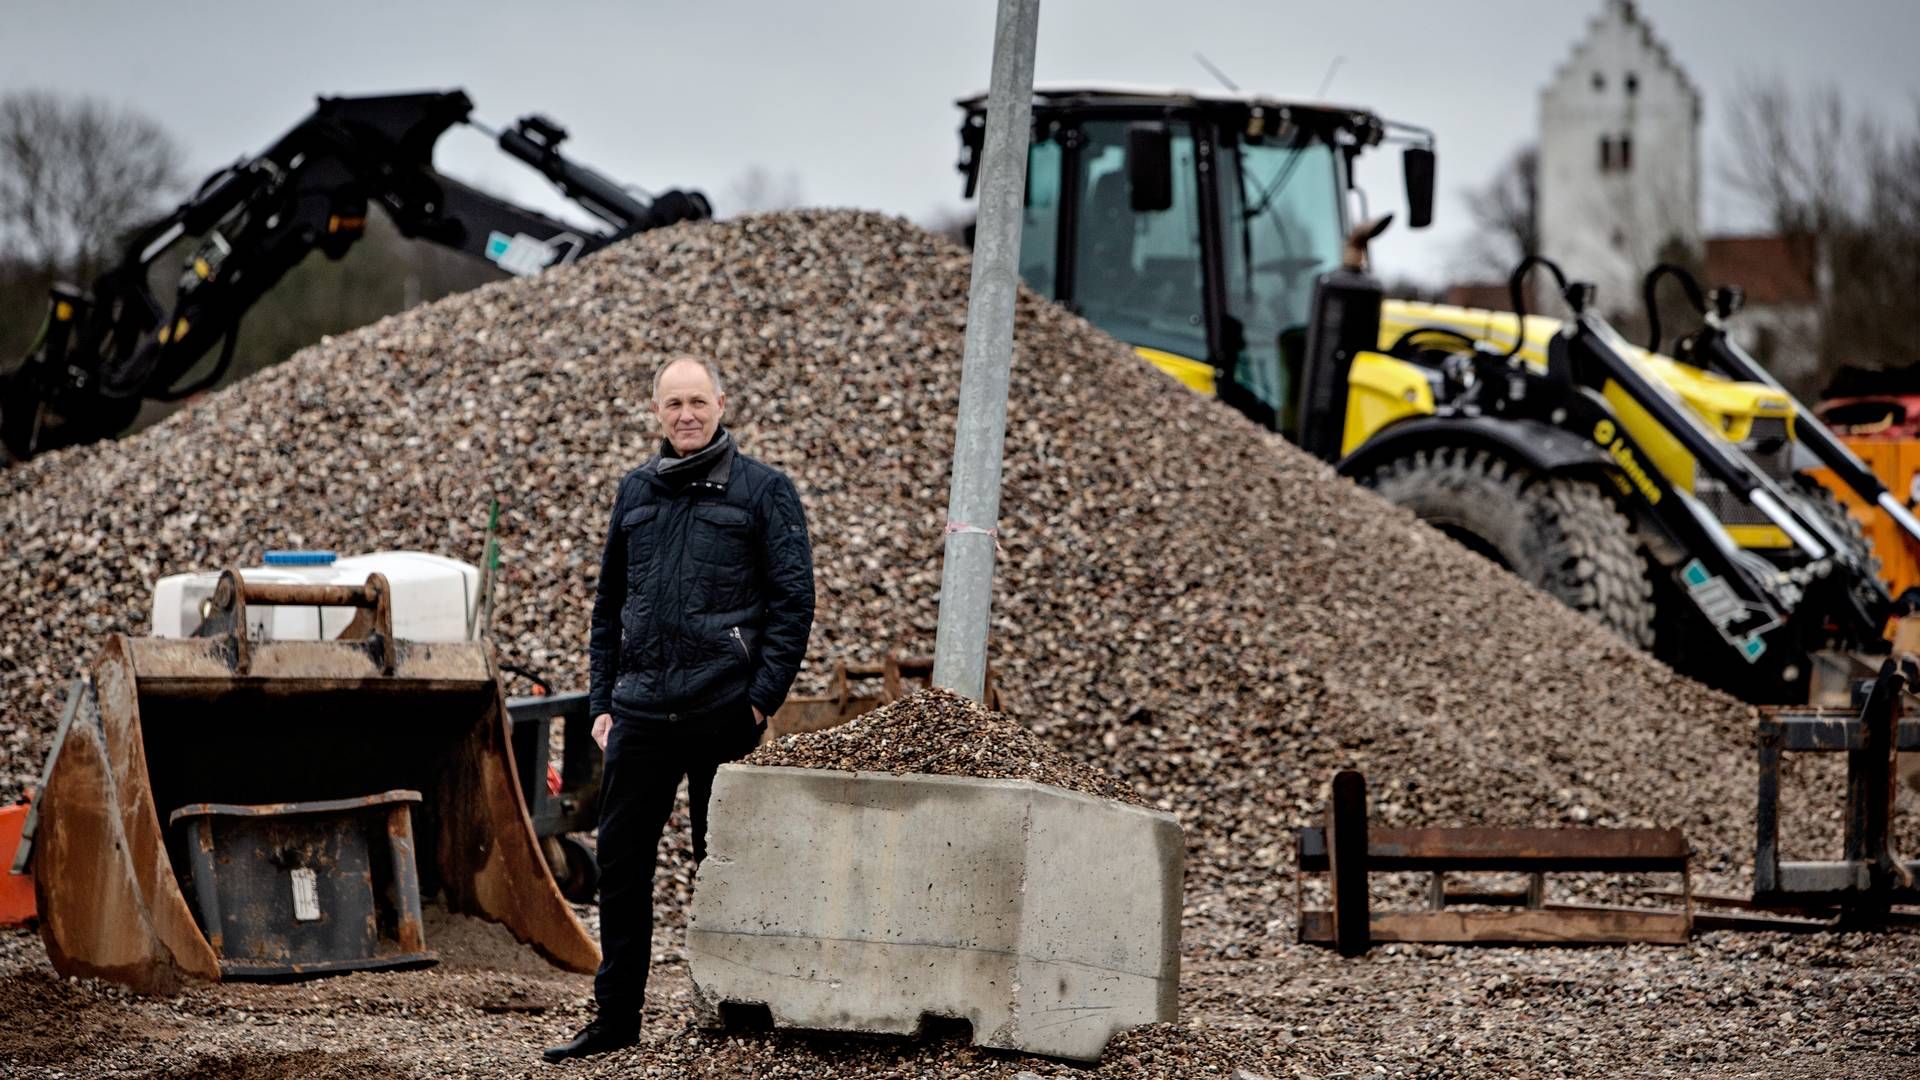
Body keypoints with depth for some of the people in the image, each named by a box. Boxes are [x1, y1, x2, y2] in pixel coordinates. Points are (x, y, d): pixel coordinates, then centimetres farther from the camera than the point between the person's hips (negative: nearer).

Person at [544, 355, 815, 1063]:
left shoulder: (763, 491, 0)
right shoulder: (636, 493, 13)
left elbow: (793, 600, -4)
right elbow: (608, 604, 19)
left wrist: (762, 697, -11)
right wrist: (602, 700, 11)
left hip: (723, 711, -4)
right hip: (641, 711, 4)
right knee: (620, 861, 4)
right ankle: (616, 1016, 12)